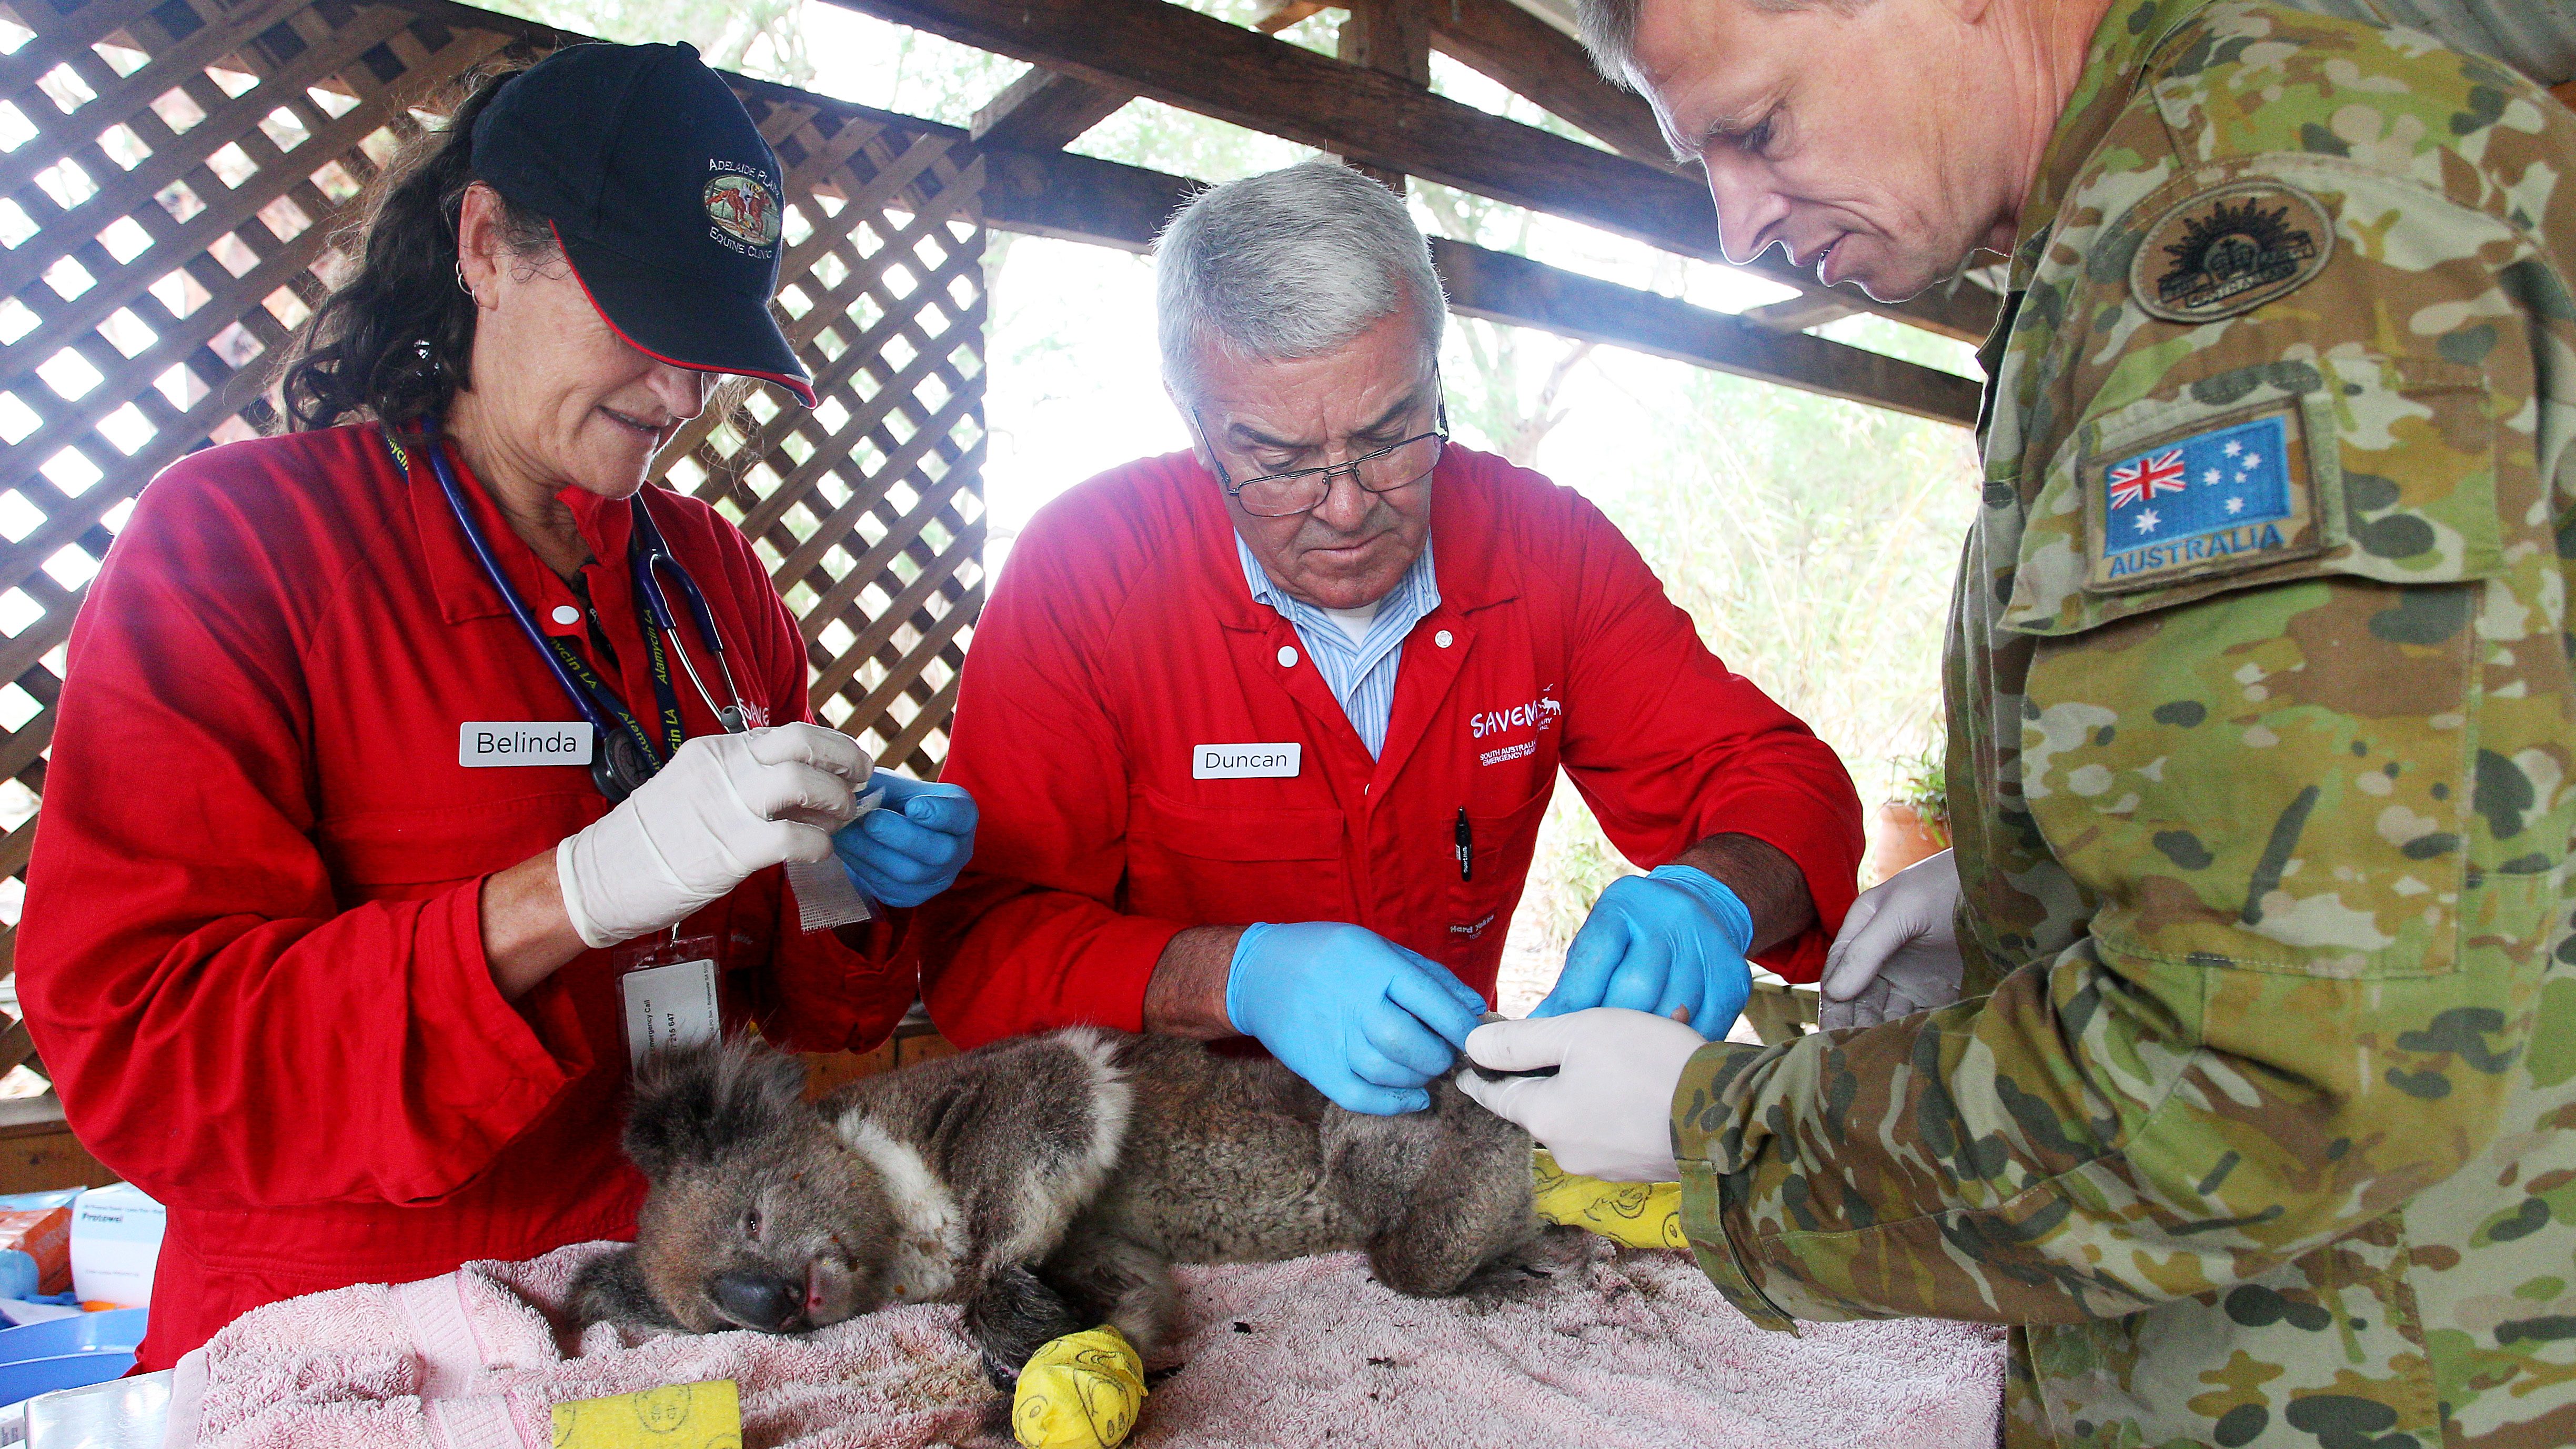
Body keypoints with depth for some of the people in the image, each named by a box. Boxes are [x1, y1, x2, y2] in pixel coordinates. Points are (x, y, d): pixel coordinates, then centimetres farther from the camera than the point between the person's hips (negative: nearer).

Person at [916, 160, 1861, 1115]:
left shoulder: (1546, 544, -6)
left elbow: (1784, 783, -3)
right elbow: (979, 945, -16)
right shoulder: (1084, 564, -15)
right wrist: (1238, 976, -32)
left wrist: (1707, 899, -26)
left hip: (1450, 1089, 3)